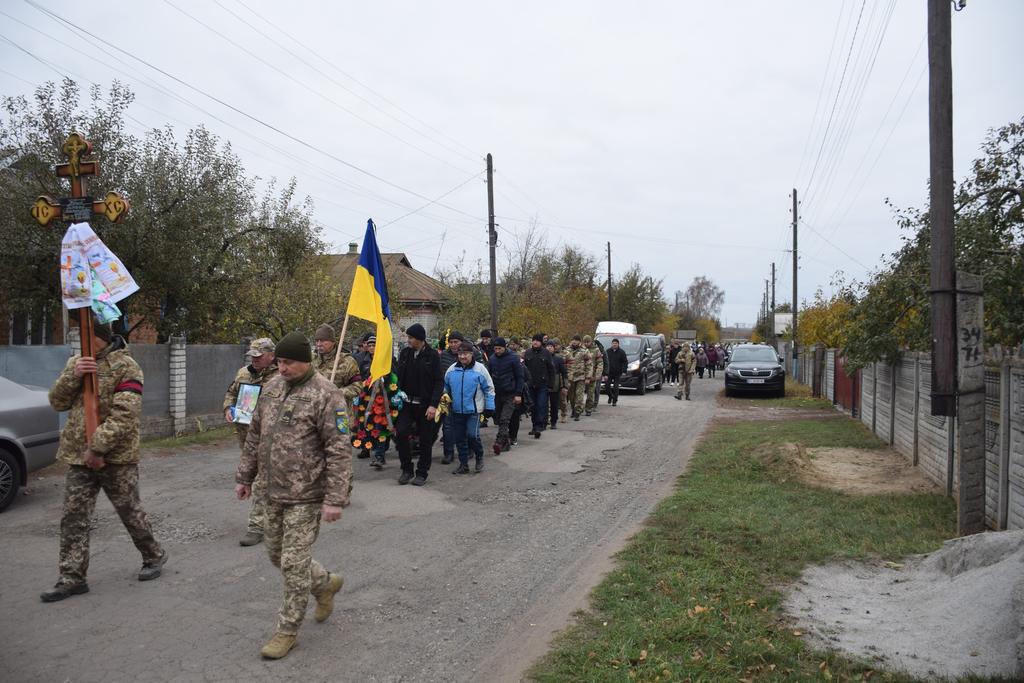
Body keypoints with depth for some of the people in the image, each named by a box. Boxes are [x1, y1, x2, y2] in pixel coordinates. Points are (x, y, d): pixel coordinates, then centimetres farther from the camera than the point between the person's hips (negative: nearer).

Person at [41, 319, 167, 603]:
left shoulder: (125, 366, -12)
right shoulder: (76, 363, 10)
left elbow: (124, 416, -19)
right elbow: (57, 401, 4)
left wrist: (98, 447, -23)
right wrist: (72, 376, -14)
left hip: (115, 456, -6)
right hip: (78, 456, 6)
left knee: (130, 511, 8)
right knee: (73, 518, 5)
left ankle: (154, 556, 28)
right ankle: (72, 578, 14)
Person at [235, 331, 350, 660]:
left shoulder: (325, 394, -17)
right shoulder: (272, 387, 7)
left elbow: (339, 450, -19)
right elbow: (255, 435, 16)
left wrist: (335, 499, -22)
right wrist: (244, 476, 16)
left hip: (306, 495, -8)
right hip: (274, 491, 8)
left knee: (294, 563, 0)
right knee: (276, 553, 19)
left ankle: (288, 630, 18)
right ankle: (326, 583, 41)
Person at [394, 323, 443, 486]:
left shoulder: (432, 356, -6)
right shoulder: (404, 353, 5)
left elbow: (439, 382, -8)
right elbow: (399, 378, 10)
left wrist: (433, 405, -15)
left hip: (425, 405, -3)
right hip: (407, 403, 3)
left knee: (425, 440, 5)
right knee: (401, 432, -11)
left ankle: (422, 473, 20)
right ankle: (406, 469, 6)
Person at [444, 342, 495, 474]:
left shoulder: (479, 369, -4)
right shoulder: (452, 370, 7)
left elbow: (489, 389, -1)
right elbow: (445, 388, 20)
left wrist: (489, 407, -3)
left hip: (473, 410, -4)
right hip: (457, 411, 4)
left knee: (472, 435, -13)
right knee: (459, 438, 8)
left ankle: (479, 457, 13)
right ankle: (463, 465, 19)